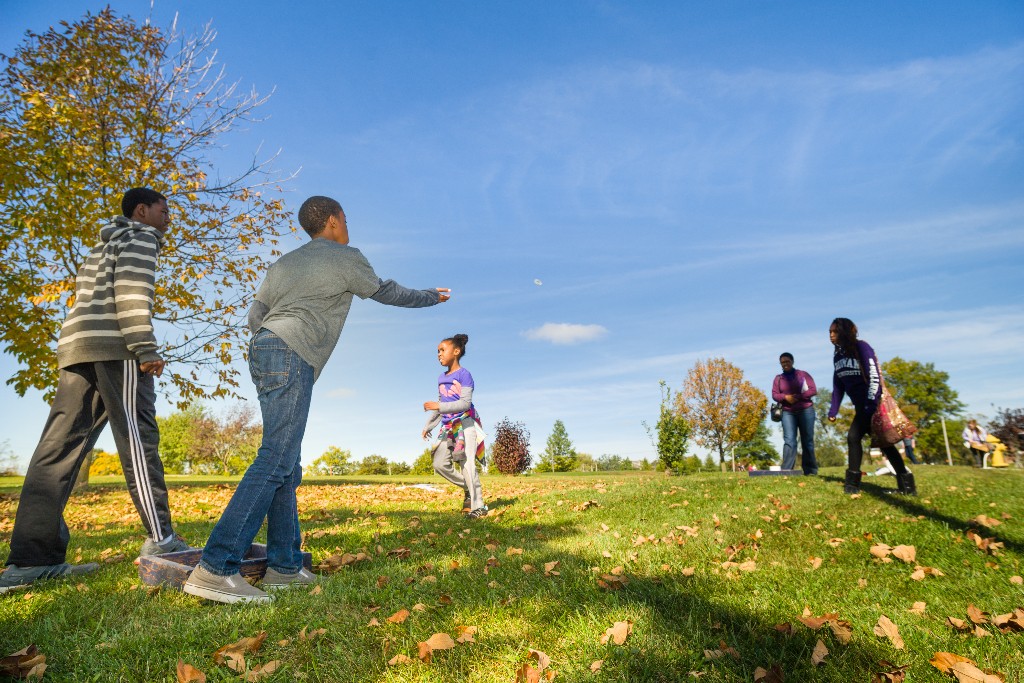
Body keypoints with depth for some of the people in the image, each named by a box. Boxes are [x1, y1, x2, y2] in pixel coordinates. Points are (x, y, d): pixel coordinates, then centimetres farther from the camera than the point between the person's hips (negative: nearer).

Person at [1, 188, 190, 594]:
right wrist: (146, 349, -18)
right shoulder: (139, 238, 5)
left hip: (76, 346, 9)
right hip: (114, 345, -8)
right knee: (137, 438, -12)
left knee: (59, 448, 0)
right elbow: (131, 291, -12)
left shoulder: (106, 244, 33)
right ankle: (159, 539, -13)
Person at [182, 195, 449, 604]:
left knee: (287, 464, 8)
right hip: (291, 357, -9)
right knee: (275, 460, -15)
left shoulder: (284, 262, 26)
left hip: (262, 348, 9)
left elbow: (255, 316, 21)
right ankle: (215, 569, -21)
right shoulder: (346, 258, 7)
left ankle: (284, 565, 7)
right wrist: (430, 297, 33)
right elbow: (386, 292, 19)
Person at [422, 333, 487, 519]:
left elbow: (465, 403, -17)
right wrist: (428, 425, 25)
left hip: (465, 423, -7)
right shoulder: (441, 378, 16)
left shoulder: (464, 374, -8)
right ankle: (468, 489, 14)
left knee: (467, 463, -17)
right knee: (440, 464, -2)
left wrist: (439, 406, -25)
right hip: (448, 426, 8)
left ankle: (478, 507, -13)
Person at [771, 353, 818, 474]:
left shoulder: (803, 374, 7)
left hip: (806, 411, -1)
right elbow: (774, 394, 6)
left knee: (807, 441, -1)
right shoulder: (778, 378, 14)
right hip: (788, 412, 1)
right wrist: (786, 397, -14)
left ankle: (811, 470, 4)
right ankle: (786, 470, -19)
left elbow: (813, 390, -2)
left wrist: (798, 397, -15)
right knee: (789, 441, -11)